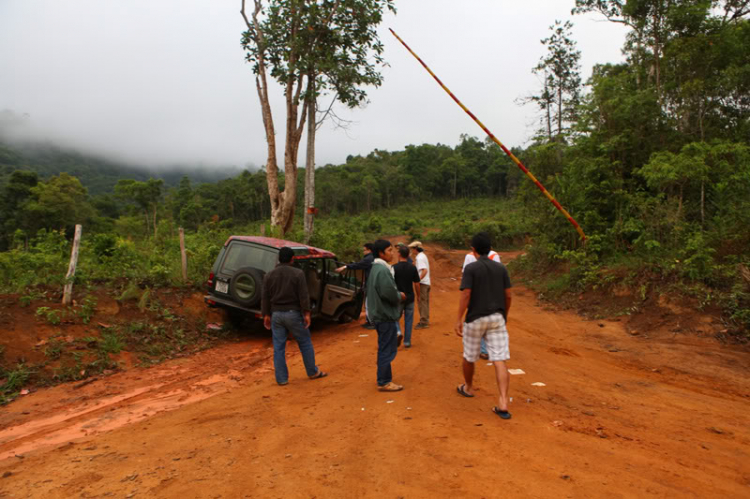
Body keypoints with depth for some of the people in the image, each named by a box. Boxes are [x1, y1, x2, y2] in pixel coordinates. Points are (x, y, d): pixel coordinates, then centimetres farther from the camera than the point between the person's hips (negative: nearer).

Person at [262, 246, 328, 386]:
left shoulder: (269, 275, 4)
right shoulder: (298, 274, -9)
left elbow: (264, 297, 5)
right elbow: (303, 296, -12)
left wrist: (266, 315, 12)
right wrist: (306, 313, -7)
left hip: (276, 314, 3)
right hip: (293, 313, -3)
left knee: (278, 347, 8)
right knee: (305, 343, 11)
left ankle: (281, 378, 11)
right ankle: (313, 372, 21)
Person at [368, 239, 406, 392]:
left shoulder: (376, 268, 12)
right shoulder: (383, 270, -20)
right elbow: (389, 293, -26)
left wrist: (397, 295, 9)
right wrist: (400, 297, -6)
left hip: (379, 314, 10)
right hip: (385, 315, -10)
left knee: (384, 348, 19)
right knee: (387, 349, -1)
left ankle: (383, 377, 28)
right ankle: (384, 382, 7)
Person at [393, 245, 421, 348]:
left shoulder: (394, 267, -11)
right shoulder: (413, 268, -4)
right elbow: (416, 284, 0)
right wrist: (418, 296, 13)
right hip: (410, 297, 2)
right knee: (408, 320, 10)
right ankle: (407, 341, 12)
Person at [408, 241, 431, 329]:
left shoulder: (419, 257, -16)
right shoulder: (423, 255, 15)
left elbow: (424, 271, -27)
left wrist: (418, 280, -29)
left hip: (422, 283, -10)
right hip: (426, 282, 10)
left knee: (422, 302, -5)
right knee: (425, 302, 15)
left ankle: (423, 322, -1)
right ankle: (425, 320, 24)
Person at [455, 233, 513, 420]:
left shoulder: (471, 268, -9)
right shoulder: (501, 268, 4)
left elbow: (466, 295, -15)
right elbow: (508, 295, 7)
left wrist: (459, 319, -10)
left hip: (476, 318, -3)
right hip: (497, 317, 4)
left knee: (469, 357, 19)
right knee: (499, 361, -2)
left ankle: (468, 387, 39)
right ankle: (503, 404, -9)